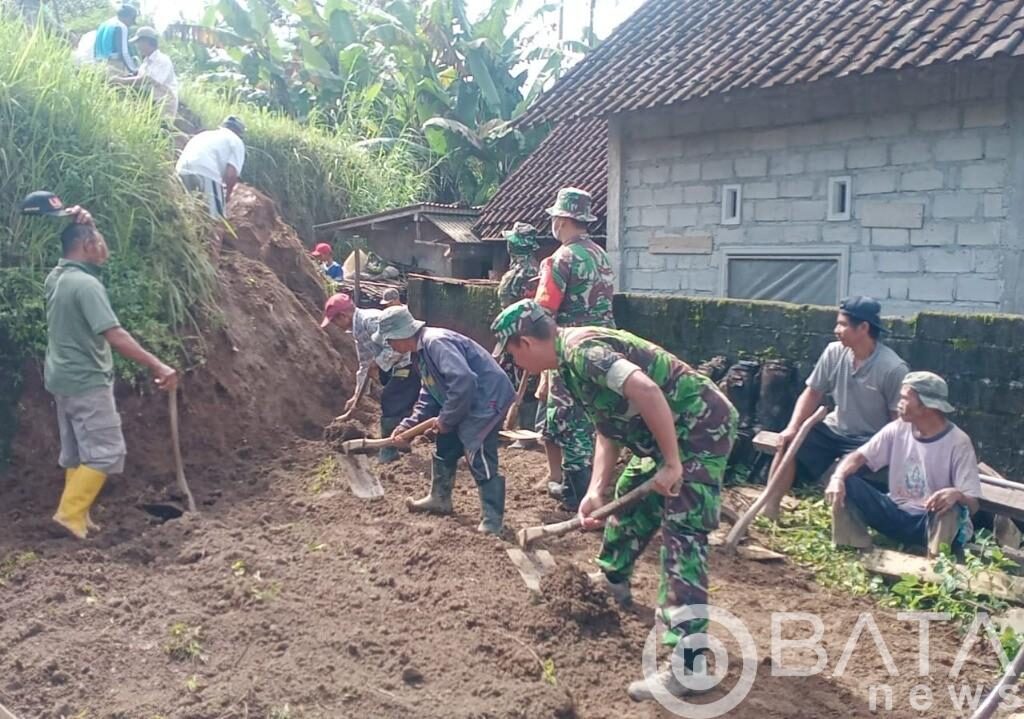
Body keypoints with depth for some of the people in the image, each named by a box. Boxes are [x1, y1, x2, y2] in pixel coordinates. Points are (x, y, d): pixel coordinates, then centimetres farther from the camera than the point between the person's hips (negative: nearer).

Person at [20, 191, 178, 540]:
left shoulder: (56, 276, 7)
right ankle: (70, 514, -4)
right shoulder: (85, 283, -21)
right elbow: (114, 335, -28)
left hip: (63, 379, 10)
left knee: (75, 452, 16)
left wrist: (75, 223, 9)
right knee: (106, 452, -3)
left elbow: (76, 240, 29)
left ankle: (77, 516, 22)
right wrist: (157, 366, -30)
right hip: (86, 381, -10)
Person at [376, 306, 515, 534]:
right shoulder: (422, 350, 10)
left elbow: (463, 381, -33)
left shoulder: (436, 342, -24)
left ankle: (492, 521, -3)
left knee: (480, 459, -12)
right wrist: (408, 425, 11)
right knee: (444, 449, 20)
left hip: (488, 398, -11)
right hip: (465, 403, 11)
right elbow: (429, 395, 20)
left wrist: (446, 419, -20)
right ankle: (439, 498, 37)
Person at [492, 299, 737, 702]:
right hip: (671, 432, 11)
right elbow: (608, 431, 13)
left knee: (681, 533, -13)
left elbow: (645, 389, -35)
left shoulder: (582, 350, -21)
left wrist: (671, 464, -29)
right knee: (629, 498, 25)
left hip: (702, 426, -11)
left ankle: (687, 663, -11)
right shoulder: (572, 364, 11)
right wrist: (596, 492, 2)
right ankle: (612, 581, 48)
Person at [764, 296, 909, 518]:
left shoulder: (893, 369, -20)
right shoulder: (834, 353, -5)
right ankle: (770, 509, -3)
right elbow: (813, 393, 2)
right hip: (835, 429, 6)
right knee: (788, 443, -11)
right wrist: (793, 428, -11)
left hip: (870, 440, -5)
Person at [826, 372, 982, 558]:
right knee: (846, 482, -16)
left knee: (951, 509, -38)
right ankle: (857, 553, -16)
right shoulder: (897, 429, -2)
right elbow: (859, 457, -7)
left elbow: (973, 503, -17)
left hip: (931, 521, -4)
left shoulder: (958, 442, -14)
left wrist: (957, 494, -43)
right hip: (895, 513, 4)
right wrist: (837, 478, -29)